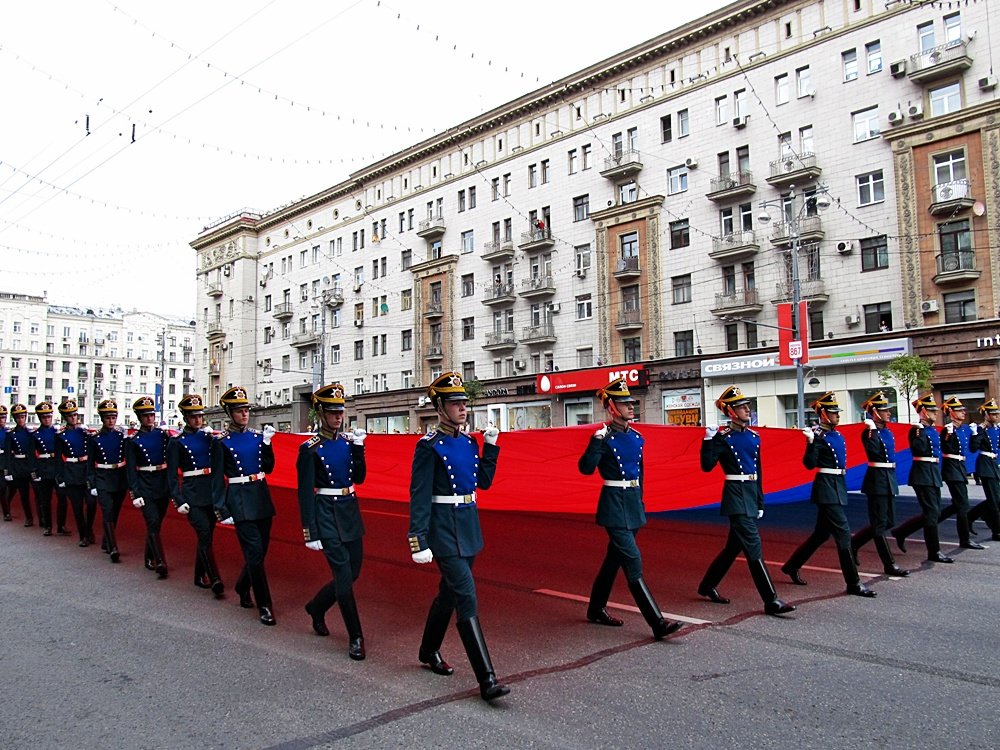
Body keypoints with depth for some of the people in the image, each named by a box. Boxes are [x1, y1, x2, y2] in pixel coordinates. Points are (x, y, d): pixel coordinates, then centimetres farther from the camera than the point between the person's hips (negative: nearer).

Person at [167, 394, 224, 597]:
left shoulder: (209, 436, 10)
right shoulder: (177, 441, -2)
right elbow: (172, 474, -5)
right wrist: (179, 501, -11)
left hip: (211, 491, 5)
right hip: (192, 494, -5)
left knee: (206, 535, 12)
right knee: (205, 535, -11)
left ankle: (200, 576, 27)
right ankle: (214, 580, -9)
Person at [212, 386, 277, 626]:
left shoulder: (257, 436, 8)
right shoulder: (222, 441, -5)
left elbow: (268, 468, 9)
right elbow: (217, 478, -5)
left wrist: (267, 443, -4)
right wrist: (222, 510, -8)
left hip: (262, 497, 5)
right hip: (239, 500, -5)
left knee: (260, 550, 13)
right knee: (255, 552, -7)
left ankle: (243, 589, 38)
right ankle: (264, 606, 2)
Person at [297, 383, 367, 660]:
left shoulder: (349, 440, 6)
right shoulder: (310, 448, -10)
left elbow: (359, 478, 4)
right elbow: (305, 493, -11)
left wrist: (358, 447, -8)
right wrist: (310, 533, -13)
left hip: (350, 512, 6)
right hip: (326, 515, -6)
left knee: (353, 572, 12)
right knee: (344, 575, -7)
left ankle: (316, 607, 38)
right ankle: (355, 638, 5)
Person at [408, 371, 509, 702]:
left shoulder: (469, 441, 8)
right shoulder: (429, 445, -13)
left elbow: (483, 481, 12)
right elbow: (419, 496, -15)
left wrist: (490, 446, 3)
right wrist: (419, 542, -18)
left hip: (469, 526, 8)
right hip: (444, 528, -8)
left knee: (449, 593, 20)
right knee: (467, 599, -10)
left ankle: (429, 651, 40)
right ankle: (486, 679, -7)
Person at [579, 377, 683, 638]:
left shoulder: (636, 437, 10)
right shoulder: (605, 437, -12)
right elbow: (586, 468, -23)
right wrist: (597, 440, -31)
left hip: (633, 503, 8)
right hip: (614, 504, -8)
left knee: (614, 558, 17)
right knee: (633, 562, -8)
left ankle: (596, 609, 32)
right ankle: (658, 624, -8)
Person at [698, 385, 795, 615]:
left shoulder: (754, 437, 11)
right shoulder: (723, 437, -9)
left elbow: (758, 472, 17)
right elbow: (707, 466, -17)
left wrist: (760, 502, 17)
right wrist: (708, 440, -26)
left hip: (751, 494, 8)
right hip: (735, 495, -8)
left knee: (734, 546, 15)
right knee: (753, 547, -8)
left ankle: (707, 585, 31)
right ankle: (771, 601, -3)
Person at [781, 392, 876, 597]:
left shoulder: (837, 434, 12)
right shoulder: (818, 436, -13)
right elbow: (809, 464, -20)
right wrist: (811, 442, -31)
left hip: (838, 487, 9)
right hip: (827, 489, -9)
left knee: (821, 534, 15)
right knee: (843, 533, -7)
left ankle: (792, 566, 27)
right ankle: (853, 583, 0)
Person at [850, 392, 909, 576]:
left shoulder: (888, 431, 12)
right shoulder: (869, 433, -12)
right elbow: (874, 450, -30)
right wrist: (872, 429, -28)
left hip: (889, 480, 9)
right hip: (877, 480, -9)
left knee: (888, 522, 13)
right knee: (880, 525, -1)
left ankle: (854, 543, 26)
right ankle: (889, 565, 5)